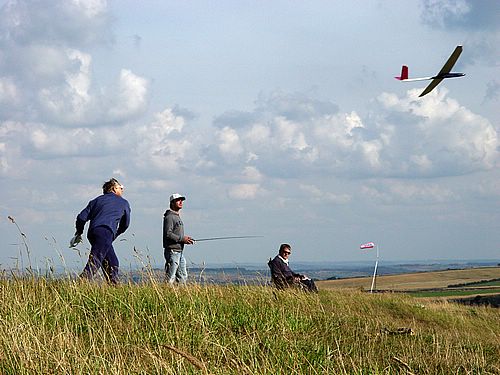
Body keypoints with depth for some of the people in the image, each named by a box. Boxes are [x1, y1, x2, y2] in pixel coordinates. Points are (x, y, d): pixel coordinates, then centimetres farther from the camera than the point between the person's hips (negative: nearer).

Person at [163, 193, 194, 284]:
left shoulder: (177, 217, 21)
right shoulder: (169, 217, -10)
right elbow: (167, 234, -20)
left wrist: (186, 239, 8)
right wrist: (182, 239, -18)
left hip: (180, 251, 10)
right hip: (172, 251, -10)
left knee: (183, 277, 10)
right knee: (170, 278, -9)